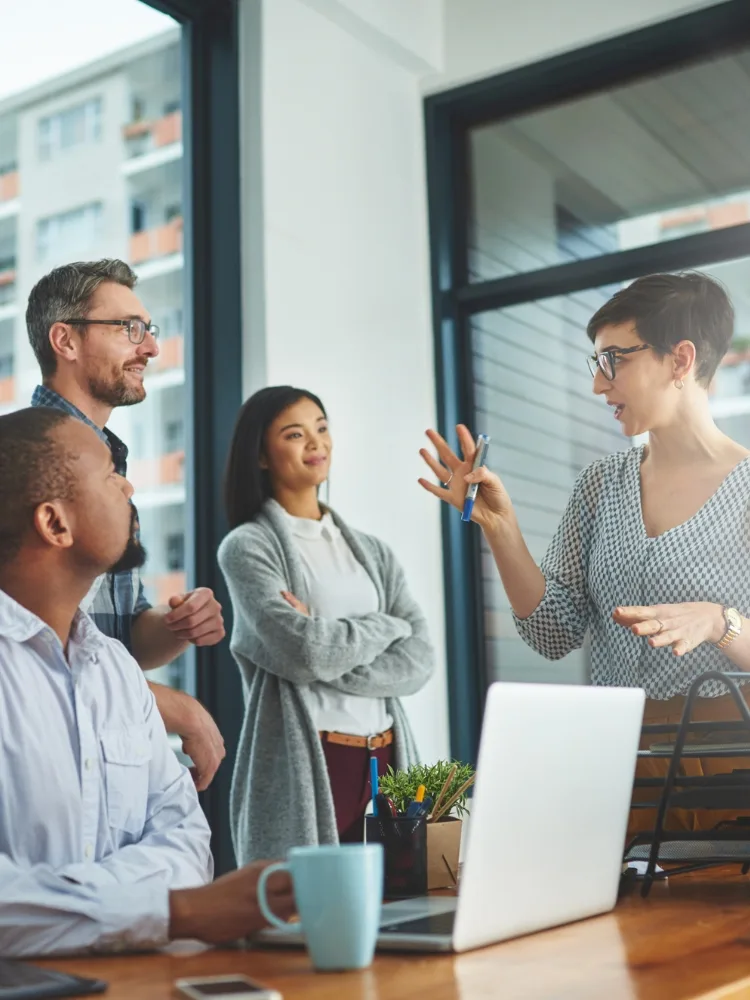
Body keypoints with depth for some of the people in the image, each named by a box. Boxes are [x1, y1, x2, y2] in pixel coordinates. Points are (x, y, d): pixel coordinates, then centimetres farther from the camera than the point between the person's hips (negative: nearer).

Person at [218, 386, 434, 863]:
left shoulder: (373, 552, 13)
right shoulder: (248, 546, -2)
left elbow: (419, 661, 1)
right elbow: (307, 651, -15)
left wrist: (328, 650, -12)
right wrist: (387, 625, 0)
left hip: (387, 763, 5)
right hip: (303, 767, -5)